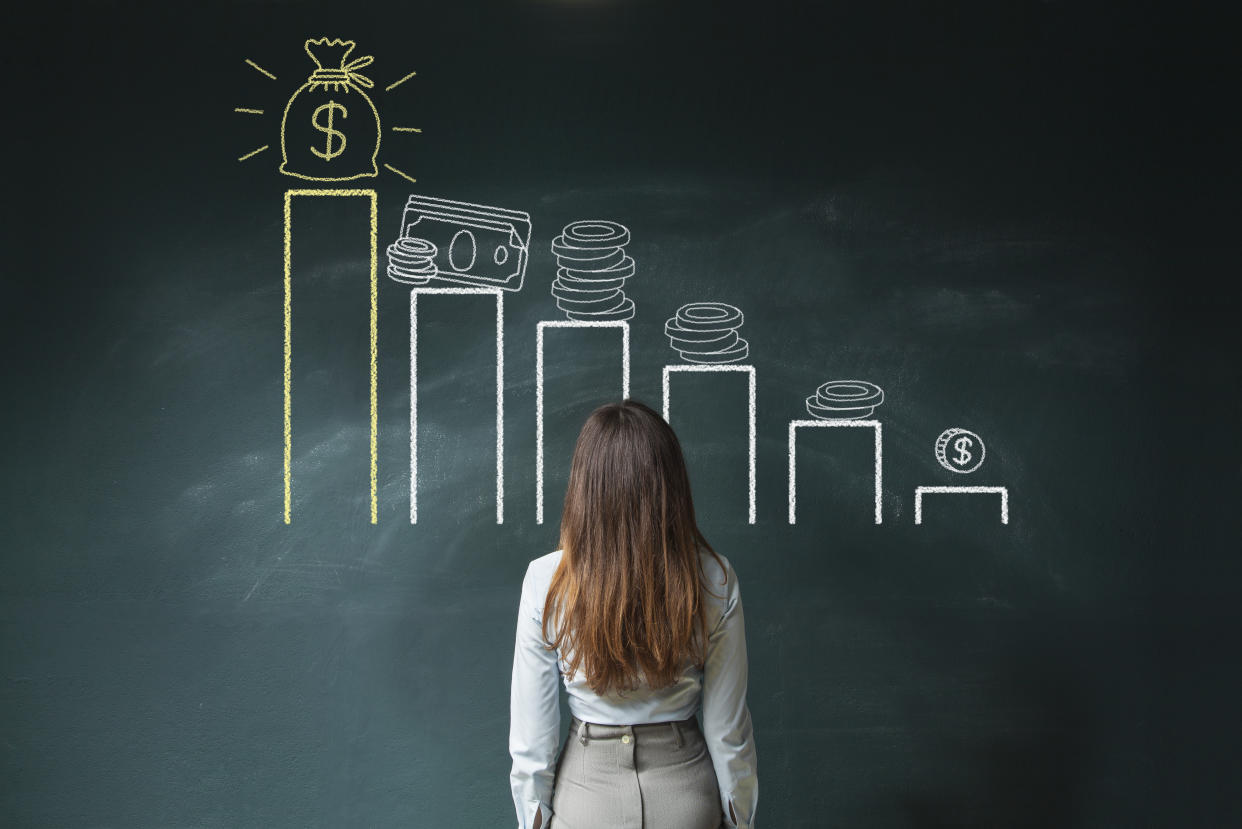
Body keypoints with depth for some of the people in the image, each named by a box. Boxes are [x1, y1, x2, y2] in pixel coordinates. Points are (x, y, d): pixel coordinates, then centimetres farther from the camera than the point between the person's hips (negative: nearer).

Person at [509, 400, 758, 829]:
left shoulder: (546, 582, -16)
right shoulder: (715, 580, -13)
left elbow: (531, 737, -10)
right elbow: (727, 729, -6)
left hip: (587, 791, -1)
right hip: (687, 792, 1)